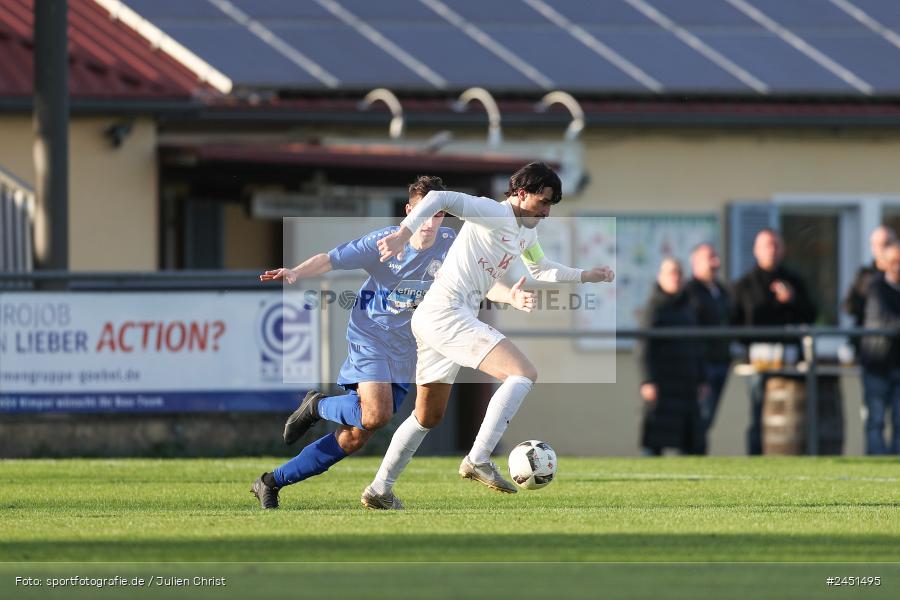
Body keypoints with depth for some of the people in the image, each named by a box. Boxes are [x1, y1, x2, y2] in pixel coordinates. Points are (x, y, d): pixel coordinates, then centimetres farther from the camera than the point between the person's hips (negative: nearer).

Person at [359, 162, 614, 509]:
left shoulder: (527, 234, 20)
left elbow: (542, 271, 40)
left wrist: (587, 276, 33)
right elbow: (441, 198, -22)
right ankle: (478, 460, -24)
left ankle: (379, 491, 26)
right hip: (445, 311, -11)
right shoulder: (494, 214, -10)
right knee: (524, 373, -21)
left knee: (429, 417, 19)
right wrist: (404, 233, -34)